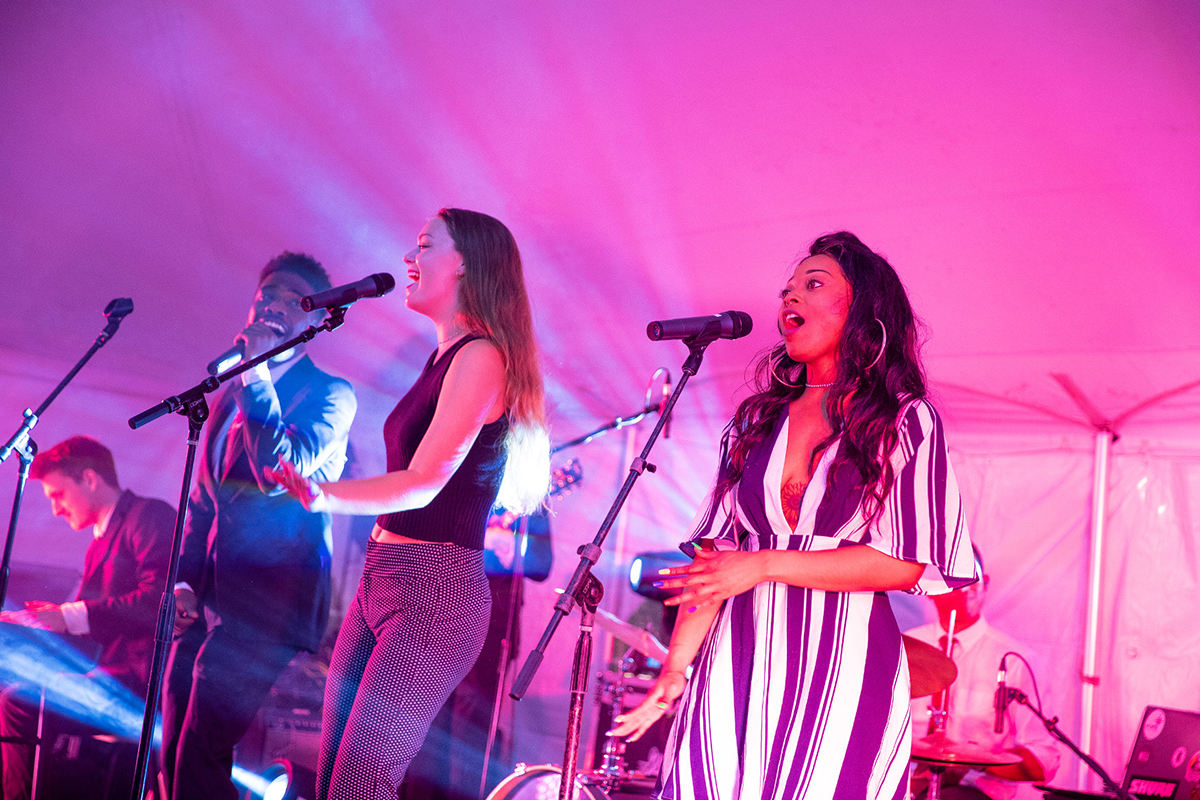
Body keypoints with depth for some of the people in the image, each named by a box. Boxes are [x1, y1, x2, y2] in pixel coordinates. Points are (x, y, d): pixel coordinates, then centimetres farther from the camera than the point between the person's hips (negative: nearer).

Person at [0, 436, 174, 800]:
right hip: (114, 677, 10)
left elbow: (157, 603, -22)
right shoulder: (101, 542, 19)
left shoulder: (150, 516, -9)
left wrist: (71, 616, -19)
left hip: (144, 680, -10)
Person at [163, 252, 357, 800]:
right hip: (208, 597, 7)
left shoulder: (330, 394, -3)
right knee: (173, 754, 9)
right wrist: (186, 578, 10)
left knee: (200, 755, -13)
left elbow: (282, 471, -19)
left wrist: (256, 375, -14)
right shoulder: (233, 391, 19)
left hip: (266, 600, -7)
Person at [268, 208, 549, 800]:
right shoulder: (445, 358, 17)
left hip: (435, 593, -9)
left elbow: (424, 482, -20)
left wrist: (324, 496, -32)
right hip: (381, 580, 10)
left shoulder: (481, 356, -12)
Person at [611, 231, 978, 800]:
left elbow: (907, 563, -9)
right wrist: (675, 668, -1)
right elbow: (716, 553, 7)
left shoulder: (907, 422, 0)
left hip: (842, 671, -3)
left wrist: (765, 566, -14)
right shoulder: (755, 423, 12)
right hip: (739, 666, 3)